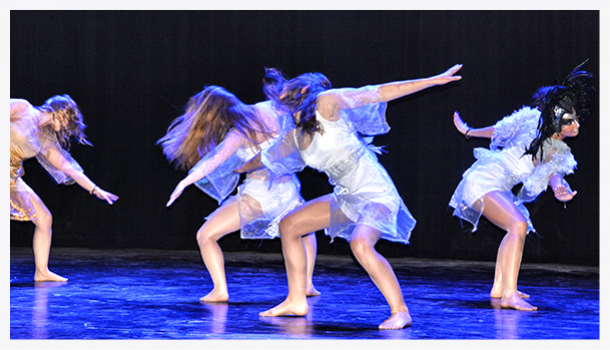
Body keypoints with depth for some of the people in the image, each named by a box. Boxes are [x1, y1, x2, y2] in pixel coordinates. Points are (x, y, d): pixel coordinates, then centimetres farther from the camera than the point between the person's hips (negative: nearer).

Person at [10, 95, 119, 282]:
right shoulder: (21, 108, -2)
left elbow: (67, 167, 20)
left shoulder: (44, 140, 16)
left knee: (44, 219, 9)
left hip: (13, 178, 8)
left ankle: (42, 271, 16)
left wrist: (95, 189, 22)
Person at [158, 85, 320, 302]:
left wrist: (185, 181, -29)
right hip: (288, 189, 6)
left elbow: (215, 160, -25)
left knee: (205, 236, 7)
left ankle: (220, 291, -5)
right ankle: (307, 284, 23)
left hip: (258, 195, -6)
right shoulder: (268, 111, 4)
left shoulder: (238, 134, -11)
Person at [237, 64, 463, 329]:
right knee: (288, 226, 11)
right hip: (347, 198, 9)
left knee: (360, 244, -34)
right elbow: (266, 158, 29)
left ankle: (400, 311, -25)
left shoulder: (326, 104, -15)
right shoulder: (294, 138, 7)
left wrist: (435, 80, -18)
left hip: (377, 195, -9)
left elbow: (380, 93, -16)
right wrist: (242, 168, 47)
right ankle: (296, 301, 19)